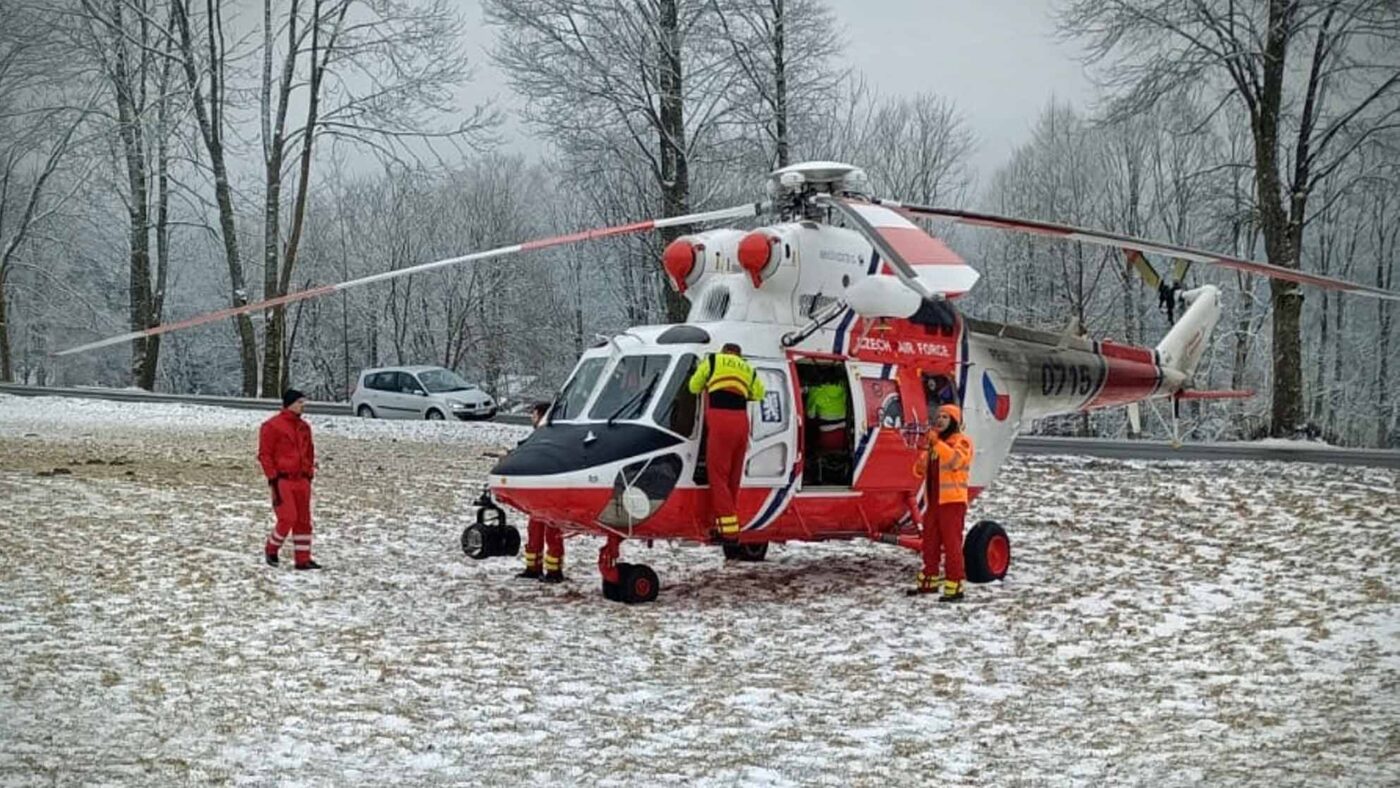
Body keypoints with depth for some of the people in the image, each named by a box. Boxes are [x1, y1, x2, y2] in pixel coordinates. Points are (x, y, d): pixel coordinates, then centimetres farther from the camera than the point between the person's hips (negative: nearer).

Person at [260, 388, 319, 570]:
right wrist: (273, 478, -11)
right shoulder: (272, 426, -7)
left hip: (301, 480, 7)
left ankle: (303, 559, 11)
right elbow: (264, 454, -7)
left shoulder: (304, 427, 12)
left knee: (303, 520, 6)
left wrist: (309, 474, 16)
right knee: (288, 518, -13)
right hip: (282, 480, -7)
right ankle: (271, 549, 11)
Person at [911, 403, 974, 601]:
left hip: (952, 501, -8)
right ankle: (929, 582, 26)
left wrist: (936, 442, -29)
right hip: (934, 500, 8)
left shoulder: (962, 441, -5)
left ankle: (955, 587, -12)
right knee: (930, 543, 15)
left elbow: (954, 460, -25)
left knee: (952, 544, -11)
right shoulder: (935, 442, 20)